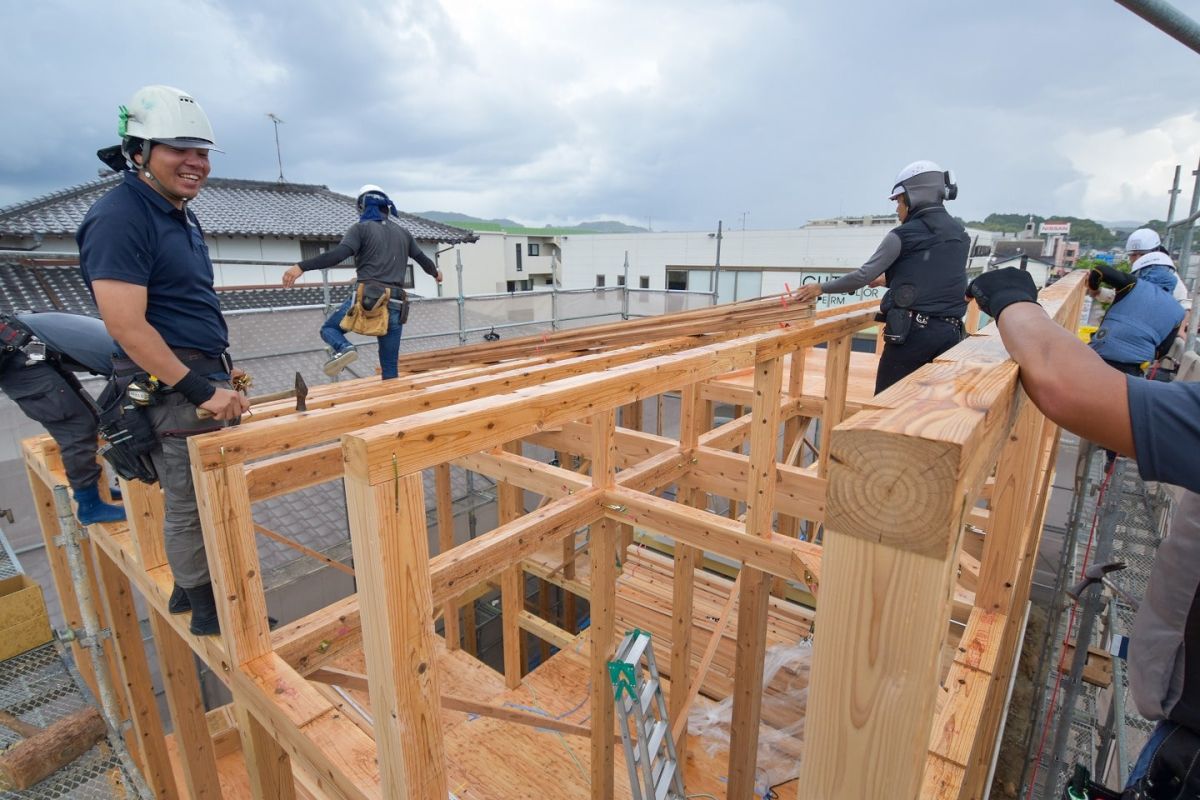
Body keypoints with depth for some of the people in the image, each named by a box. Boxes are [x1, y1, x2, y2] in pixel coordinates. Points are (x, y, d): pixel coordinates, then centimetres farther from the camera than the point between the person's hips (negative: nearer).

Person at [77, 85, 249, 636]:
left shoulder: (180, 215, 14)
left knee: (202, 497, 18)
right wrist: (202, 390, -22)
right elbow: (126, 325, -21)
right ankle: (209, 612, 19)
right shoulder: (120, 217, -15)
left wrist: (220, 368, 20)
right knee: (190, 506, 2)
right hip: (169, 389, -9)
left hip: (202, 379, 9)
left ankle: (189, 587, 36)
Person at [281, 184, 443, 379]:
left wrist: (301, 267, -15)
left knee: (329, 328, 19)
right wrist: (435, 272, 54)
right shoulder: (403, 233, 18)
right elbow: (422, 258, 33)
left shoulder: (361, 228, 3)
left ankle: (343, 348, -14)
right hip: (394, 304, 4)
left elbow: (338, 255, -13)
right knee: (390, 366, 9)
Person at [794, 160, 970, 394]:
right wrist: (887, 280, 32)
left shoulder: (903, 235, -4)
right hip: (950, 332, 6)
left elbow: (863, 276, -6)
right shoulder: (961, 236, 16)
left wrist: (822, 288, 6)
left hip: (912, 331, -6)